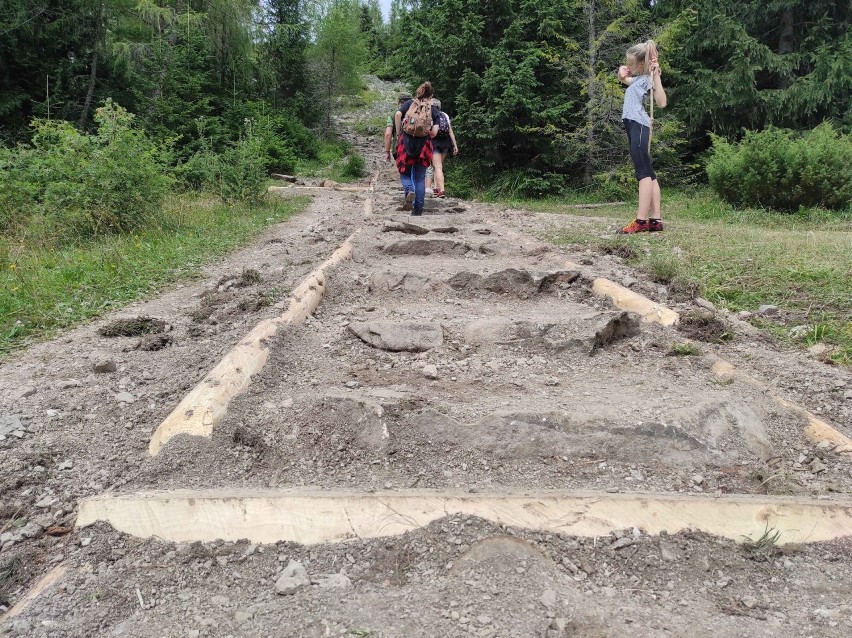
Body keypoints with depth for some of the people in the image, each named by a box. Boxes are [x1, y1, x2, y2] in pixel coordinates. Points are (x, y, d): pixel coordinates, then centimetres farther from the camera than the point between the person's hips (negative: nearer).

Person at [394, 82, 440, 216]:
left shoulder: (409, 103, 8)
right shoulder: (434, 110, 7)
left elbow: (398, 115, -10)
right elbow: (434, 132, -4)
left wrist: (399, 133, -2)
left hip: (406, 141, 0)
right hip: (424, 145, 0)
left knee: (405, 173, 14)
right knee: (420, 177, 9)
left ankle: (409, 191, -18)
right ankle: (418, 209, 8)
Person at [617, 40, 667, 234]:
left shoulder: (648, 78, -3)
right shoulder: (638, 78, 22)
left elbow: (662, 103, -17)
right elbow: (623, 77, 40)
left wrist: (656, 75, -19)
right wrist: (623, 71, 18)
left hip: (639, 125, -10)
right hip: (634, 125, 10)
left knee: (644, 172, -15)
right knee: (648, 173, 5)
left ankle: (641, 221, -21)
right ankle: (656, 220, 5)